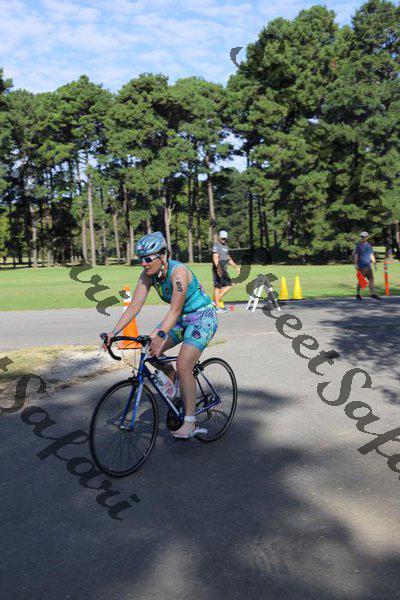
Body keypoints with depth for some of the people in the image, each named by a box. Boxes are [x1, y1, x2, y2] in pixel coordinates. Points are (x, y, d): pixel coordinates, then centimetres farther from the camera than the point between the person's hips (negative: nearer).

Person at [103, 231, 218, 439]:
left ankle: (190, 421, -11)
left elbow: (175, 310, -37)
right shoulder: (148, 275, -9)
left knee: (183, 365, -21)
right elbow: (134, 306, -12)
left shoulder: (178, 272, -29)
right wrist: (114, 332, -21)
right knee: (149, 348, -8)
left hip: (202, 317, -8)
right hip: (182, 318, 8)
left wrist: (160, 335, -50)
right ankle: (173, 378, 19)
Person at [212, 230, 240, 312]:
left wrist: (236, 266, 27)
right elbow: (215, 258, -21)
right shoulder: (216, 246, -8)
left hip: (224, 269, 9)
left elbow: (228, 258, 30)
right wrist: (218, 268, -34)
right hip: (218, 269, -9)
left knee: (228, 285, 9)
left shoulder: (225, 246, 21)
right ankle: (217, 307, -5)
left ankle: (217, 300, 13)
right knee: (218, 287, -7)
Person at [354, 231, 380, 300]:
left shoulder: (369, 245, 15)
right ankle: (358, 294, 10)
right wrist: (356, 264, -14)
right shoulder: (358, 245, -1)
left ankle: (373, 294, -1)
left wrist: (374, 261, 3)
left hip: (368, 266, 5)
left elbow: (371, 255, 17)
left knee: (371, 279, -1)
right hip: (361, 266, -5)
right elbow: (356, 255, -5)